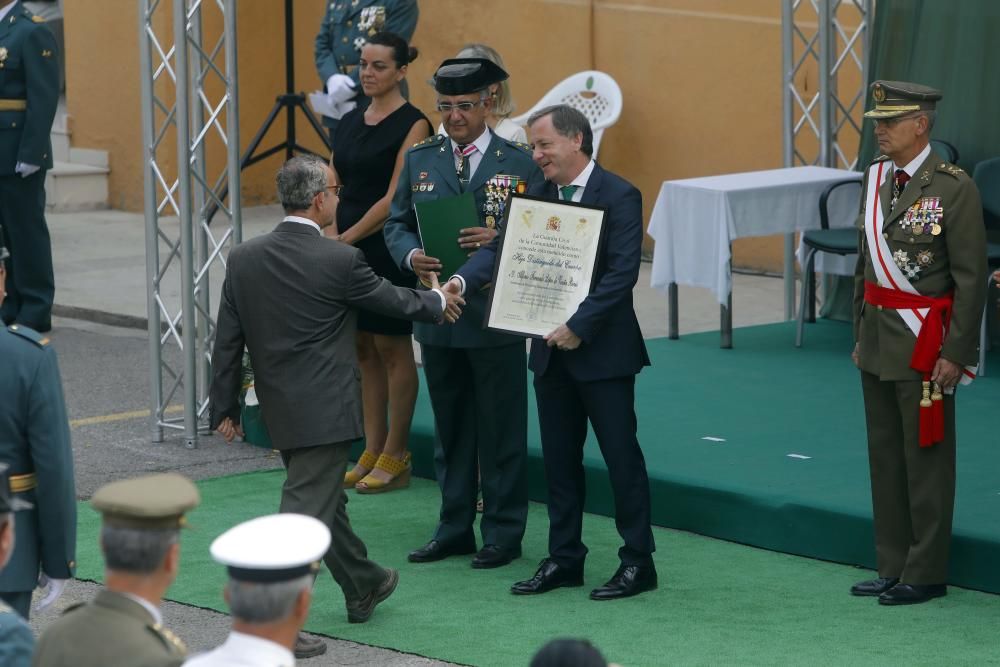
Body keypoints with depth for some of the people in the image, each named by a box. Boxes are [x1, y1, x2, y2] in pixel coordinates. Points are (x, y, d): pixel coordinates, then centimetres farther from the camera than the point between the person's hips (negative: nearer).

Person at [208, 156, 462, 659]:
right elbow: (391, 299, 2)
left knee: (325, 501, 23)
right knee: (305, 514, -6)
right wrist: (437, 302, 22)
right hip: (324, 409, -7)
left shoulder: (243, 259, -1)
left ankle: (363, 588, 42)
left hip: (279, 408, 7)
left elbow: (227, 339, 3)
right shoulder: (340, 261, -15)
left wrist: (225, 407, 12)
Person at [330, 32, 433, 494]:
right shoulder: (349, 123, 10)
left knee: (393, 351, 1)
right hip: (348, 248, 7)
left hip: (388, 250, -7)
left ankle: (395, 459, 7)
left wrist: (348, 238, -16)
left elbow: (394, 198, -16)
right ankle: (371, 452, 17)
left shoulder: (413, 125, -11)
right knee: (363, 350, 10)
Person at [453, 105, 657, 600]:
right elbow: (502, 246, -1)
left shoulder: (618, 196, -12)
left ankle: (638, 561, 8)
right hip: (552, 349, 7)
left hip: (602, 348, -7)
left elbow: (622, 273, -18)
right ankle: (564, 558, 21)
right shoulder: (537, 196, 8)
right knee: (559, 456, 12)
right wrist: (464, 279, -20)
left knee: (620, 453, 0)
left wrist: (579, 326, -22)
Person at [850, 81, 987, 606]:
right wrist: (861, 334, 16)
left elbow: (971, 278, -13)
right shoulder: (877, 178, 8)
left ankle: (926, 573, 8)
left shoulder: (954, 188, -14)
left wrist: (956, 353, -15)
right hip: (879, 340, 7)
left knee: (926, 458, 0)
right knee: (885, 456, 13)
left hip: (925, 341, -7)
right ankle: (893, 567, 21)